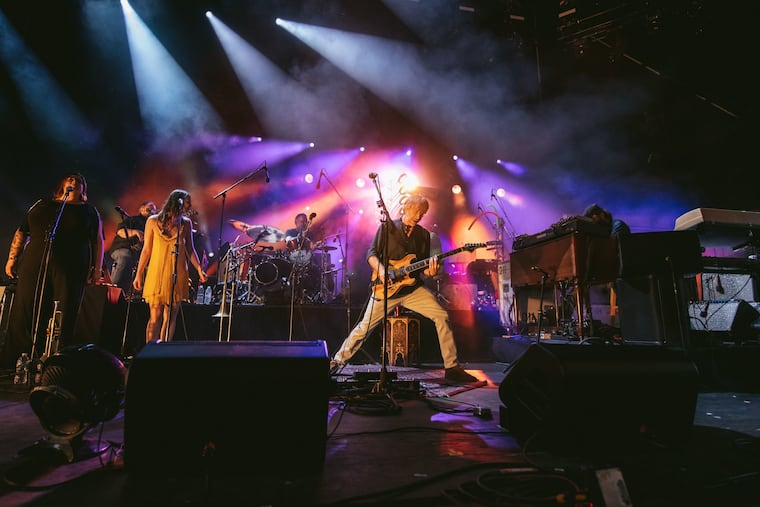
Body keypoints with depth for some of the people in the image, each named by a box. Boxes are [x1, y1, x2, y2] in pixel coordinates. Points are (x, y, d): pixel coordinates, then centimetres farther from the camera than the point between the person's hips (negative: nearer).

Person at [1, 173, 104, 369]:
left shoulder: (89, 211, 14)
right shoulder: (42, 205, 19)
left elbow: (98, 241, 8)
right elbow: (21, 233, 20)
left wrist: (97, 268, -2)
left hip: (72, 270, -2)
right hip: (34, 266, 2)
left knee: (65, 319, -4)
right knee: (25, 314, -1)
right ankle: (16, 363, 8)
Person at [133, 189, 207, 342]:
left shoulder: (186, 223, 4)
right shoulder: (153, 221, 0)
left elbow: (190, 250, 8)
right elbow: (146, 249, 4)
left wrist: (199, 269, -4)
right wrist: (139, 274, 3)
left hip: (178, 275, 2)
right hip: (156, 274, -1)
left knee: (170, 318, 6)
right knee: (155, 317, -3)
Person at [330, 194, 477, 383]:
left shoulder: (424, 234, 10)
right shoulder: (388, 226, 0)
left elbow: (423, 267, 11)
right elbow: (372, 253, -3)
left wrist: (430, 271, -13)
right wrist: (381, 270, -21)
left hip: (413, 288, 3)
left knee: (442, 316, -11)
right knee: (364, 327, -2)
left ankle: (452, 368, -2)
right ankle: (337, 361, 17)